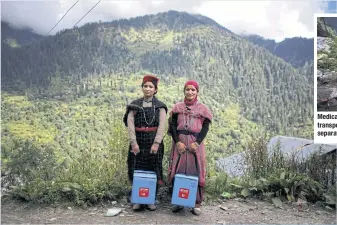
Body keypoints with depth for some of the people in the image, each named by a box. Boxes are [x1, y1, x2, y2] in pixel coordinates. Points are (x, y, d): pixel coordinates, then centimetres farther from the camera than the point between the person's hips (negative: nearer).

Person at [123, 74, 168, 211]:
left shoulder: (160, 106, 3)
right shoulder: (134, 105, 5)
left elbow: (162, 126, -7)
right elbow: (130, 124, -4)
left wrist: (156, 143, -18)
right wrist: (133, 142, -14)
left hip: (154, 142, -1)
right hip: (138, 142, 1)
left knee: (154, 171, 4)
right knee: (137, 171, 4)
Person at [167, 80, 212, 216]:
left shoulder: (202, 108, 6)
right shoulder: (178, 107, 10)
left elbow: (205, 127, 0)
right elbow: (172, 125, 3)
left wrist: (197, 143, -13)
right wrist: (178, 142, -10)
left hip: (196, 143, -1)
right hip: (179, 142, 2)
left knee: (196, 171, -1)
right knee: (178, 171, 3)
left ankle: (197, 204, 8)